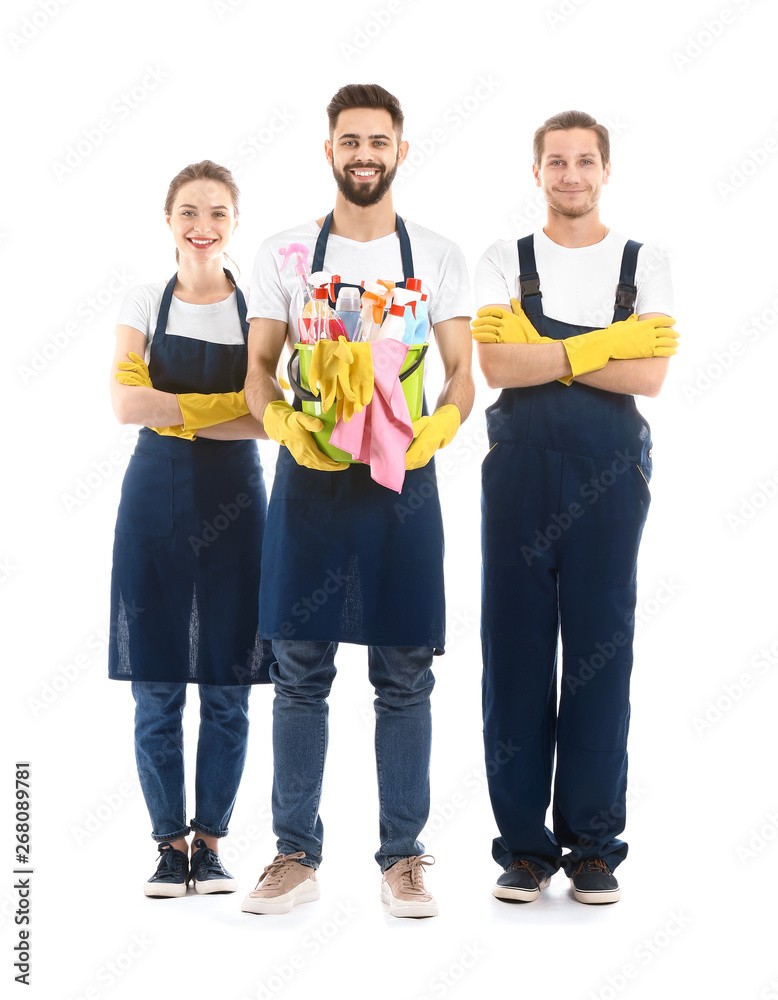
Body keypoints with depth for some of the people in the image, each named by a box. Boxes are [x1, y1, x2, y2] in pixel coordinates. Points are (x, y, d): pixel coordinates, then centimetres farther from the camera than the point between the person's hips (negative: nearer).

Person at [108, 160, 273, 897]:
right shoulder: (145, 303, 5)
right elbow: (125, 403, -11)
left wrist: (175, 410, -14)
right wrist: (233, 404, -15)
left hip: (234, 501, 0)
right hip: (156, 497, 0)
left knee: (227, 690, 3)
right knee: (157, 691, 2)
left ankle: (210, 840, 15)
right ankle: (169, 842, 13)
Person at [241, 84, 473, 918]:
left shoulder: (437, 256, 7)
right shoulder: (283, 253, 6)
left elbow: (462, 373, 6)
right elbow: (258, 367, 6)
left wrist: (440, 425, -15)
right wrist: (283, 424, -15)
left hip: (403, 476, 0)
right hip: (309, 475, 0)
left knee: (403, 678, 3)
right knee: (299, 673, 3)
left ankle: (402, 857, 12)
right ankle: (296, 854, 14)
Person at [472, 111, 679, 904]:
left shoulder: (644, 264, 10)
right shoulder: (503, 263, 9)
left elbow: (650, 373, -5)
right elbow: (496, 365, -7)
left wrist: (545, 353, -8)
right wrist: (603, 345, -8)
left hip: (610, 473, 0)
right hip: (521, 471, 0)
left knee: (601, 650, 1)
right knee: (515, 646, 1)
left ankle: (592, 843, 9)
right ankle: (524, 844, 9)